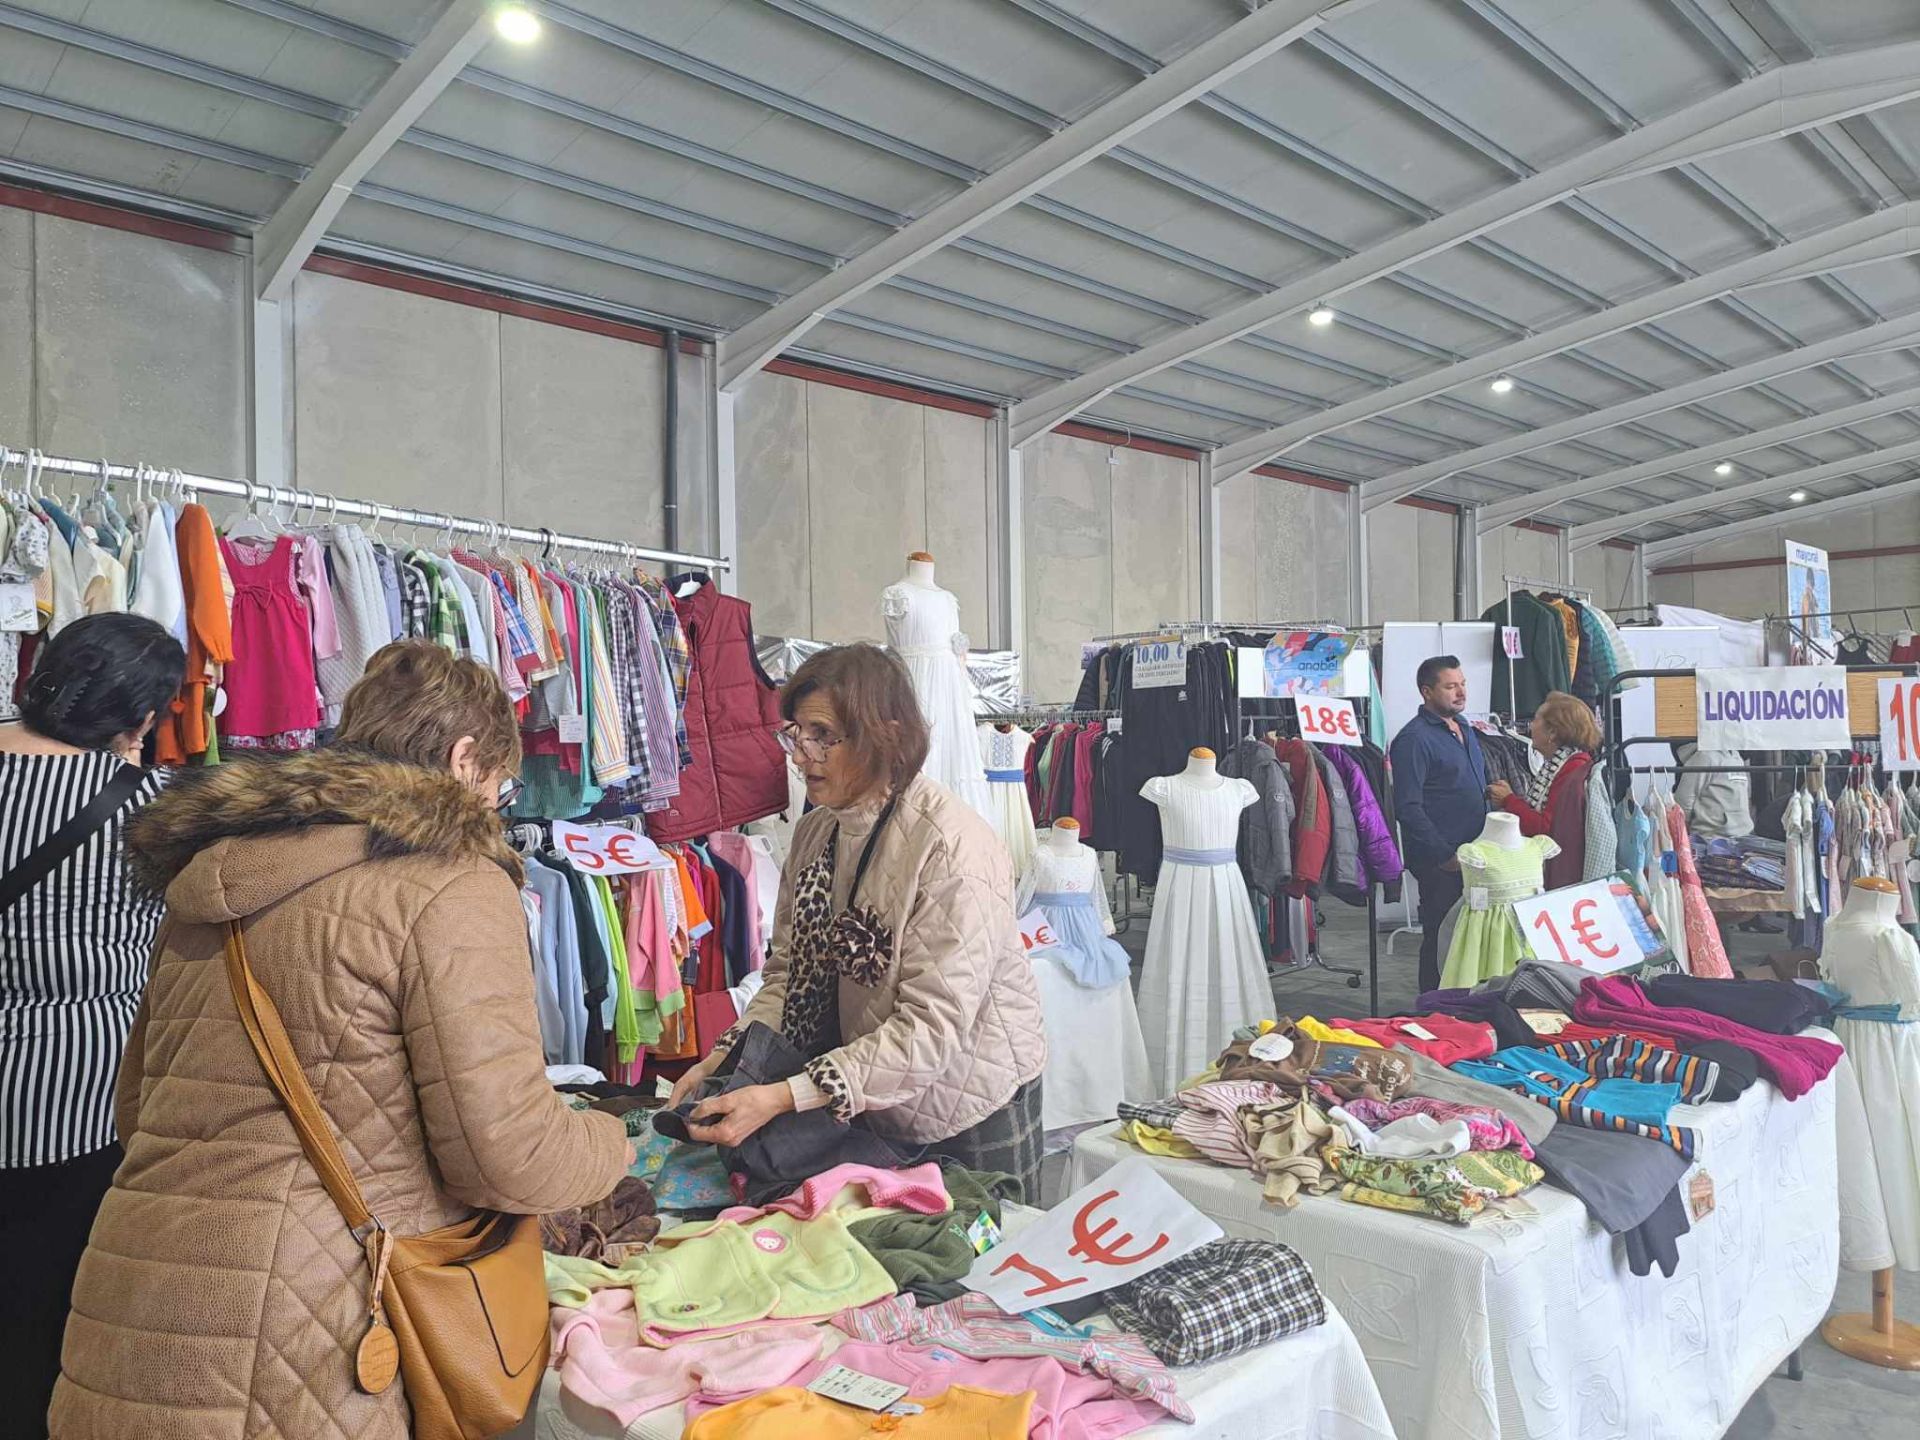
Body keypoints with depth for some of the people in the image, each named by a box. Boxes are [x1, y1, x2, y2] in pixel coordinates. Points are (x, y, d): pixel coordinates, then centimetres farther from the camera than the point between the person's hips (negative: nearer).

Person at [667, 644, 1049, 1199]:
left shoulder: (951, 847, -26)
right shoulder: (814, 830, -1)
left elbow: (932, 1029, -29)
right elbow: (787, 974, 3)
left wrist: (785, 1097, -33)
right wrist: (725, 1059, -14)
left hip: (969, 1113, -6)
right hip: (867, 1109, 7)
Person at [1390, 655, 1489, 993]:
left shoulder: (1464, 729, 15)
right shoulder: (1414, 739, -13)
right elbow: (1409, 808, -18)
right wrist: (1444, 855, -18)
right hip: (1441, 863, -8)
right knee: (1441, 940, 0)